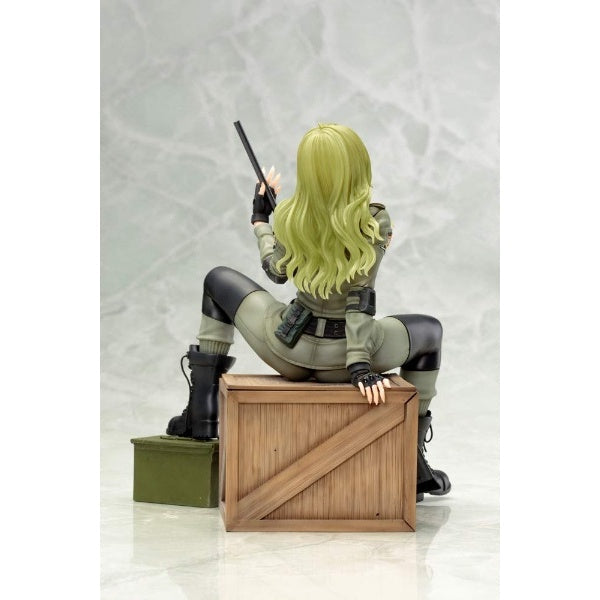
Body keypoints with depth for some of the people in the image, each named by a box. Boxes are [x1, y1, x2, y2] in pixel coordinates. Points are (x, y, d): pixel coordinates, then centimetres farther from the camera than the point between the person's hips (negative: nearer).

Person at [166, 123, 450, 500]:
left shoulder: (290, 218, -6)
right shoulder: (375, 221, -14)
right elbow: (360, 297, -21)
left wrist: (260, 219, 27)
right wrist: (360, 362, -22)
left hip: (288, 350, 2)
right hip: (343, 358, -1)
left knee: (218, 281, 27)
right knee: (430, 331, 30)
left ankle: (200, 416, 23)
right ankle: (413, 463, 25)